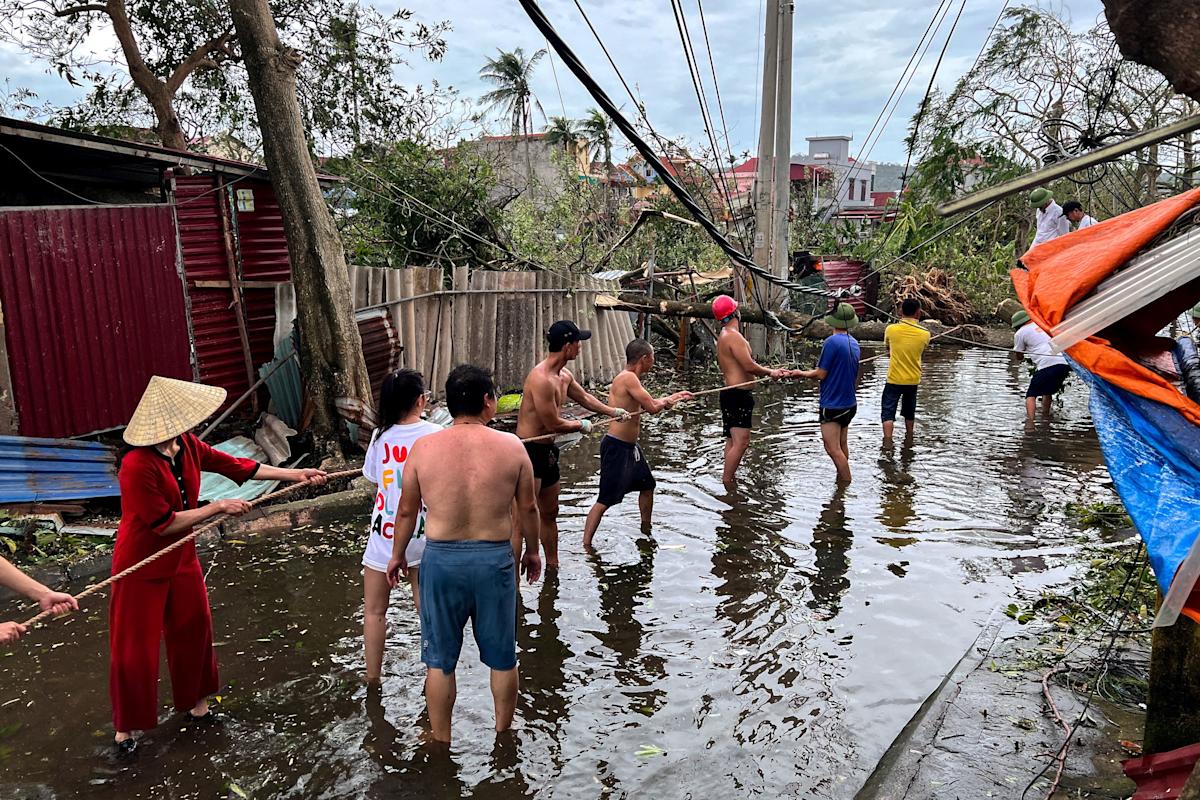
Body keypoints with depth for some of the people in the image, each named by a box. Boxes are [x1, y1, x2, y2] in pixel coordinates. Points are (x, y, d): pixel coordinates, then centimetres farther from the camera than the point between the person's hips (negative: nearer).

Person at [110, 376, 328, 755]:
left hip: (181, 560, 7)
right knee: (133, 650, 5)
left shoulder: (187, 446, -6)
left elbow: (236, 466, 1)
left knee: (194, 630, 17)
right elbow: (164, 523, -25)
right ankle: (125, 727, 25)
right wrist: (218, 507, -20)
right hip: (141, 568, -7)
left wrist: (296, 475, 0)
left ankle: (195, 703, 37)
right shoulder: (137, 467, -28)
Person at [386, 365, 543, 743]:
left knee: (439, 660, 16)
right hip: (495, 559, 0)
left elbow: (407, 510, 2)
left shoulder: (422, 447, -7)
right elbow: (528, 507, 2)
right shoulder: (511, 446, -8)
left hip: (441, 559, 0)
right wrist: (533, 550, 18)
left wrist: (397, 555, 18)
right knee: (502, 657, 18)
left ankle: (441, 741, 31)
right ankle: (503, 734, 35)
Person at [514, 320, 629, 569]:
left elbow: (584, 397, 28)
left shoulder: (565, 376, 8)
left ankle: (553, 567, 37)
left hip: (547, 451, 10)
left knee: (550, 513, 21)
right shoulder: (541, 379, -24)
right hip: (528, 451, -10)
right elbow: (554, 424, -20)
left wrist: (613, 411, 30)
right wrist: (582, 425, -3)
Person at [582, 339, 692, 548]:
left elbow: (649, 404, 23)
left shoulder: (631, 378, 11)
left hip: (630, 446, 11)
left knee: (647, 485, 25)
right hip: (616, 447, -11)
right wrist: (665, 401, -1)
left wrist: (675, 396, 30)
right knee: (605, 501, -9)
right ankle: (585, 545, -5)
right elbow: (652, 407, -23)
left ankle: (646, 530, 44)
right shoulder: (628, 378, -20)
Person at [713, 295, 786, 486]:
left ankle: (729, 479, 26)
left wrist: (771, 371, 15)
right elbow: (749, 366, -22)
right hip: (738, 396, -11)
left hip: (731, 393, 11)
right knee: (740, 442, -10)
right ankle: (727, 481, -7)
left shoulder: (723, 337, 16)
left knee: (732, 441, 17)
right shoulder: (734, 336, -17)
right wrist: (770, 372, -4)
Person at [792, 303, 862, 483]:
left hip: (832, 405, -9)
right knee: (841, 446, 18)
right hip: (849, 403, 9)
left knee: (833, 449, -5)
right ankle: (843, 480, 28)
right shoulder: (854, 343, 8)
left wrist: (802, 373, 0)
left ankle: (847, 483, -1)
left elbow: (821, 374, -16)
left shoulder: (832, 342, -18)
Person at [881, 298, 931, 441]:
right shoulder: (924, 334, -8)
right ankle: (909, 439, 35)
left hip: (894, 379, -3)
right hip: (913, 380, 3)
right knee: (909, 413, 20)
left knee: (888, 413, 1)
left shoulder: (891, 329, -12)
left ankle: (887, 441, -10)